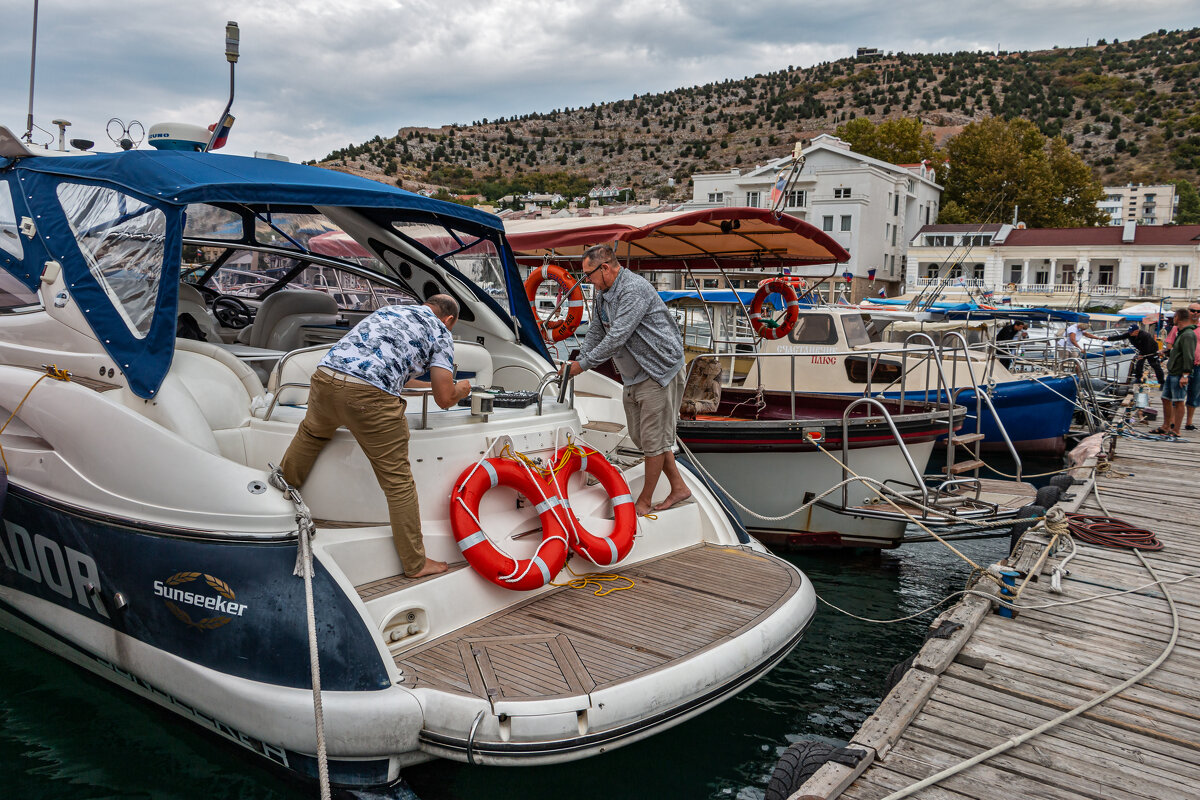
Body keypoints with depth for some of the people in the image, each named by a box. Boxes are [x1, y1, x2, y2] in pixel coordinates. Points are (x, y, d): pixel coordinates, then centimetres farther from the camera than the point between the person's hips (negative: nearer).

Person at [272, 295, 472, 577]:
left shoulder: (388, 309, 32)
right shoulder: (440, 332, 14)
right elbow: (444, 399, 8)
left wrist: (426, 383, 58)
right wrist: (459, 390, 32)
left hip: (325, 376, 6)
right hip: (369, 395, -6)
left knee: (312, 431, 38)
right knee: (398, 481, 6)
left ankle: (285, 482, 58)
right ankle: (415, 563, 15)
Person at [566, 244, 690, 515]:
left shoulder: (634, 289, -22)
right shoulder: (602, 294, 10)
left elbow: (617, 337, -26)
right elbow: (596, 333, 21)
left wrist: (584, 364, -18)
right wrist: (578, 361, 9)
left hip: (659, 370, -10)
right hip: (633, 375, 10)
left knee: (653, 437, -1)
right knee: (640, 435, 13)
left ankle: (645, 502, 11)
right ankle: (679, 487, 25)